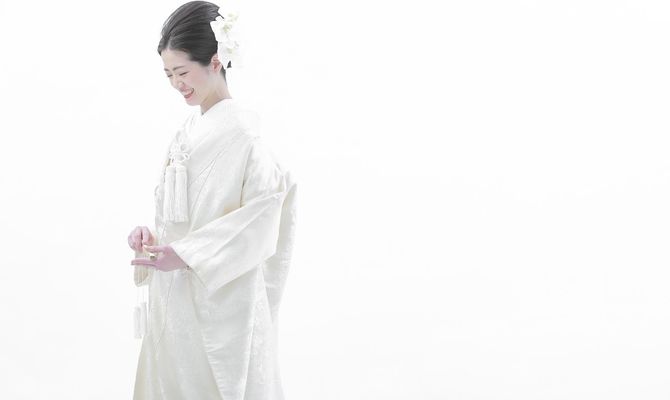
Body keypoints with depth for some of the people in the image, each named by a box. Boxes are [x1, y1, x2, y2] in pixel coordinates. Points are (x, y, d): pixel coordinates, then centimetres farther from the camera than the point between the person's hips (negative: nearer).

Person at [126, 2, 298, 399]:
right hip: (176, 295, 8)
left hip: (221, 296, -8)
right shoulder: (188, 132, 11)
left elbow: (263, 212, -22)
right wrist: (152, 236, -2)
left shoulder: (240, 131, -15)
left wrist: (186, 254, -24)